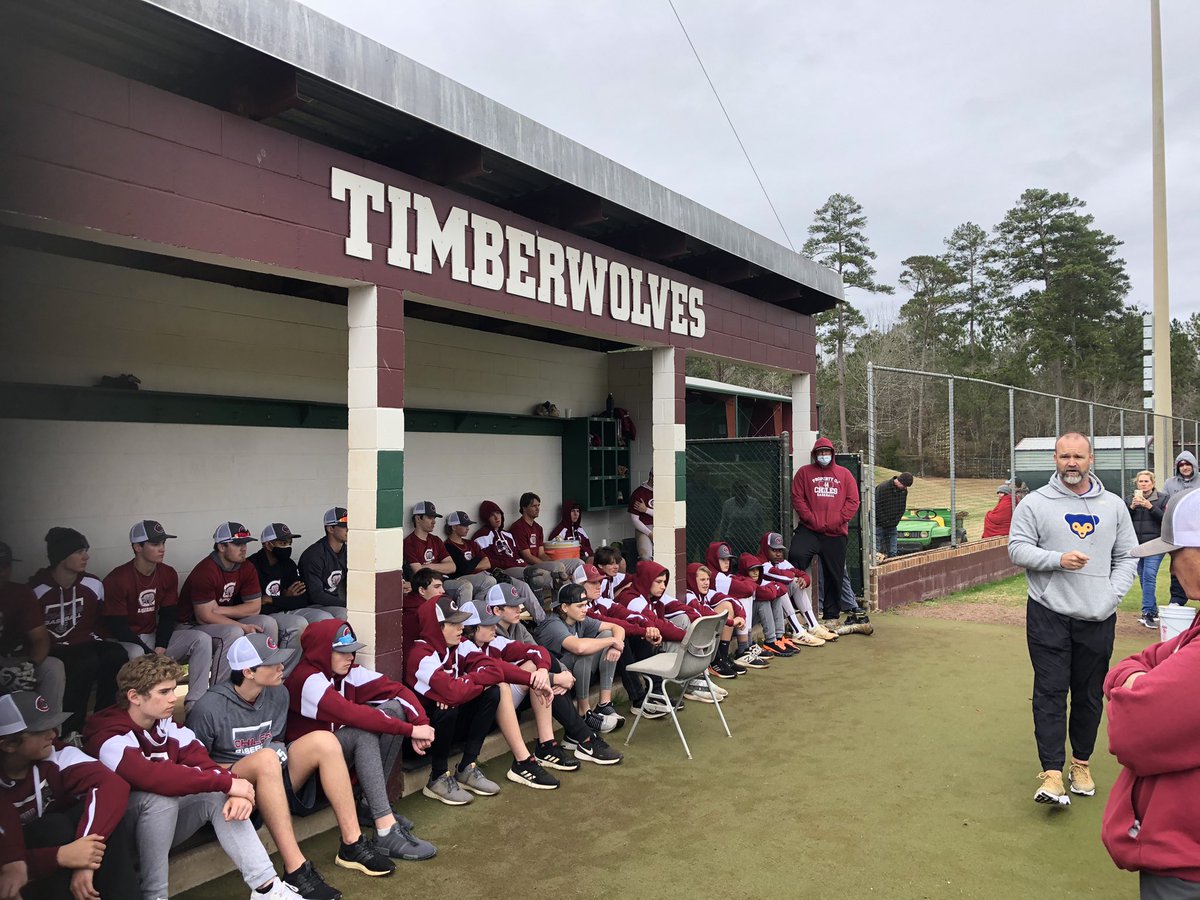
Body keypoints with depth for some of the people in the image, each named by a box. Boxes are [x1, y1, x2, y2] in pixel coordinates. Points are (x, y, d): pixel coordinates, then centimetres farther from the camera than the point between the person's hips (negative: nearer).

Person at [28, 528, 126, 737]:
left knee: (116, 655, -28)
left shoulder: (93, 584, 1)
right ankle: (70, 728, -19)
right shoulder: (37, 590, -10)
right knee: (87, 662, -34)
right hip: (54, 648, -4)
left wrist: (95, 641, -3)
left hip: (85, 642, 4)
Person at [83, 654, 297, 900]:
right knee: (161, 796, -33)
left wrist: (234, 790, -30)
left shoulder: (165, 724, -1)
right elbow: (154, 777, -40)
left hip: (166, 822, 6)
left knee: (219, 796, -17)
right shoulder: (110, 737, -23)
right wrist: (227, 783, -38)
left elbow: (201, 762, -9)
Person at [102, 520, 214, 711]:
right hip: (125, 641, -6)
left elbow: (168, 615, 6)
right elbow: (116, 626, -16)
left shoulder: (169, 574, 2)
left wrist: (160, 648, -12)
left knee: (202, 639, -16)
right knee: (136, 654, -41)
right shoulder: (117, 579, -15)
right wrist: (151, 655, -23)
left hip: (156, 637, 6)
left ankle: (194, 703, -22)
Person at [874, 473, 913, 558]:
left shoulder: (904, 490, 1)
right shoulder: (882, 488, -19)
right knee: (877, 550, -6)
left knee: (893, 552, 5)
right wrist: (886, 522, -16)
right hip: (879, 525, -6)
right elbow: (877, 507, -18)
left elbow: (902, 508, 13)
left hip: (892, 525, 6)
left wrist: (895, 521, 3)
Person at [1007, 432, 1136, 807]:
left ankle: (1081, 762, 29)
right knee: (1050, 692, -5)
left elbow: (1126, 557, 10)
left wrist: (1112, 596, -4)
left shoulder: (1113, 506, 9)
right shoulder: (1035, 503, 0)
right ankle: (1052, 773, -3)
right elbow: (1017, 549, -4)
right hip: (1049, 615, -3)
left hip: (1098, 618, 3)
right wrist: (1058, 559, -19)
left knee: (1090, 694, 12)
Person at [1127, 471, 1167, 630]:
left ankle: (1148, 612, -14)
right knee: (1143, 579, 10)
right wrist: (1132, 507, -12)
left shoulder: (1162, 499, 1)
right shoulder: (1131, 499, 9)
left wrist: (1150, 506, -18)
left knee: (1149, 577, -15)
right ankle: (1153, 611, 21)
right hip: (1136, 544, 4)